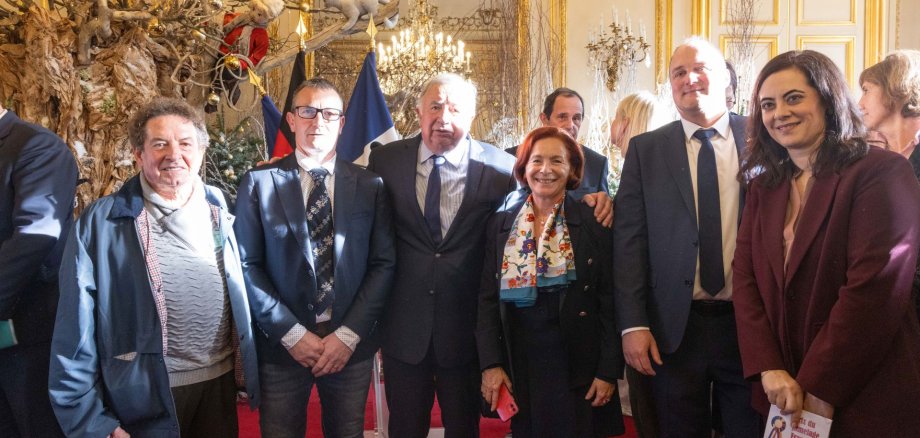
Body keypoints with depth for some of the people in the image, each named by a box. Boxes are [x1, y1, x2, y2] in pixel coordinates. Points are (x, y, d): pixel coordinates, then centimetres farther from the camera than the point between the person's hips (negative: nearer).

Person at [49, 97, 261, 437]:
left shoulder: (218, 208, 4)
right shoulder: (100, 223, -9)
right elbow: (77, 330, -9)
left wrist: (245, 363, 7)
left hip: (221, 382, 4)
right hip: (147, 394, -4)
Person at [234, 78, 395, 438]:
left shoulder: (370, 186, 3)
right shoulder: (258, 182, -1)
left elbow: (383, 263, -1)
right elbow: (247, 266, -4)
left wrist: (349, 334, -9)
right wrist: (291, 333, -11)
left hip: (352, 343, 1)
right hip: (282, 345, -1)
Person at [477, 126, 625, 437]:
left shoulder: (594, 221, -5)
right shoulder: (500, 223, 3)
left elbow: (610, 300, -4)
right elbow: (488, 298, 4)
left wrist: (609, 370, -8)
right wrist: (490, 364, -5)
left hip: (578, 364, -2)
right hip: (519, 364, 2)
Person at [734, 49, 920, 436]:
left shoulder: (881, 172, -11)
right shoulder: (764, 186, 8)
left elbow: (875, 289, -18)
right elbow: (745, 277, 1)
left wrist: (820, 389, -17)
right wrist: (769, 369, -11)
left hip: (865, 399, -5)